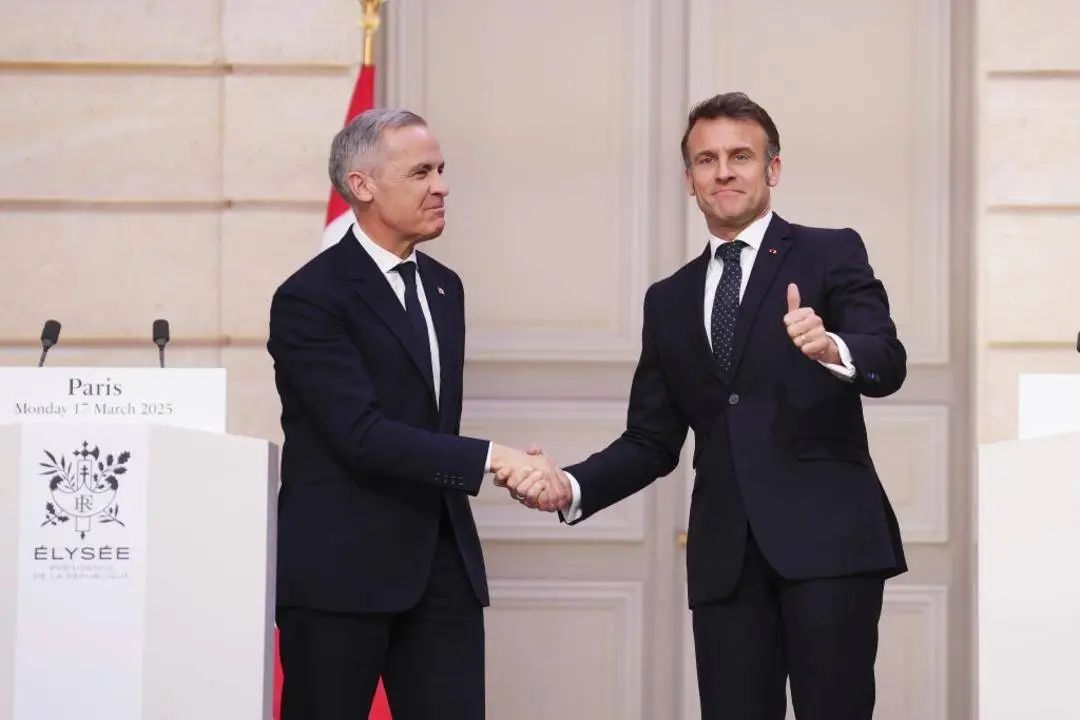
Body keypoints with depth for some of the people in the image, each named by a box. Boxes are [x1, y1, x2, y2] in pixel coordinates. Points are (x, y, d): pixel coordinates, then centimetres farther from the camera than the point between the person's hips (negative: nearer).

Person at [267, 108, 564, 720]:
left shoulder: (444, 287, 15)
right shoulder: (310, 299, -11)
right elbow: (363, 435, -20)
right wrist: (490, 459, -23)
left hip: (443, 566, 6)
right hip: (341, 571, -6)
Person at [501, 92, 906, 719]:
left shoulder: (831, 256, 5)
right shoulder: (670, 301, 18)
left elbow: (888, 366, -10)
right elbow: (653, 440, 16)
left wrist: (832, 349, -32)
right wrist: (571, 485, -2)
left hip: (826, 535, -4)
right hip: (725, 553, 4)